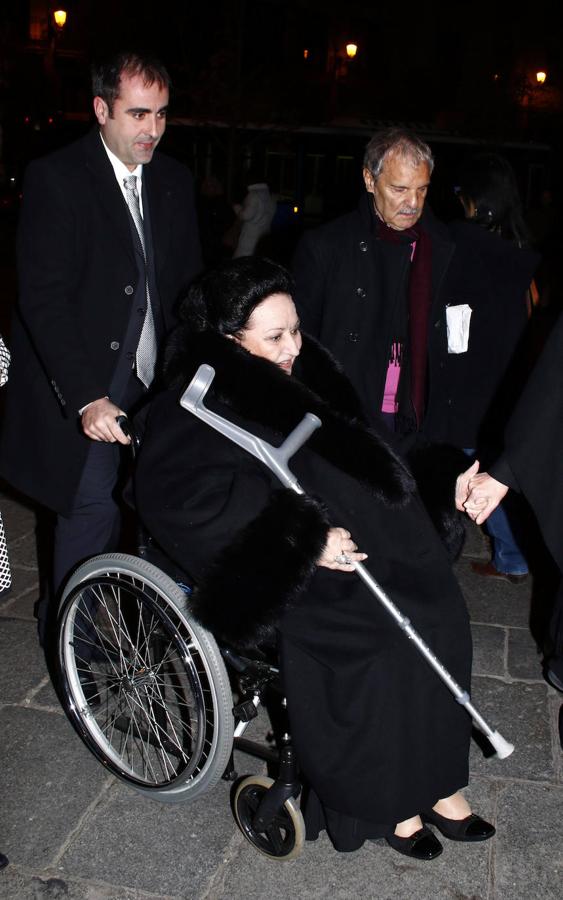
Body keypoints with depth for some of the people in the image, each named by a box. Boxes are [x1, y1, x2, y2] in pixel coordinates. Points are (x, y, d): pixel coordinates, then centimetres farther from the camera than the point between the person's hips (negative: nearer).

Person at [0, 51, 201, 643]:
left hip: (154, 378, 5)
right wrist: (86, 397, -25)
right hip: (82, 385, -5)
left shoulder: (173, 182, 9)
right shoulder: (55, 178, -9)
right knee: (93, 506, -6)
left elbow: (188, 283, 11)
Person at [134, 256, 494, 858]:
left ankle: (434, 779, 1)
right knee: (385, 637, -21)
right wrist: (303, 539, -24)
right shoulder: (194, 406, -7)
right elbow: (185, 497, -21)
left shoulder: (302, 371, 15)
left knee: (437, 612, -12)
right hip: (279, 564, -7)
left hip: (344, 534, 7)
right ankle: (384, 802, -1)